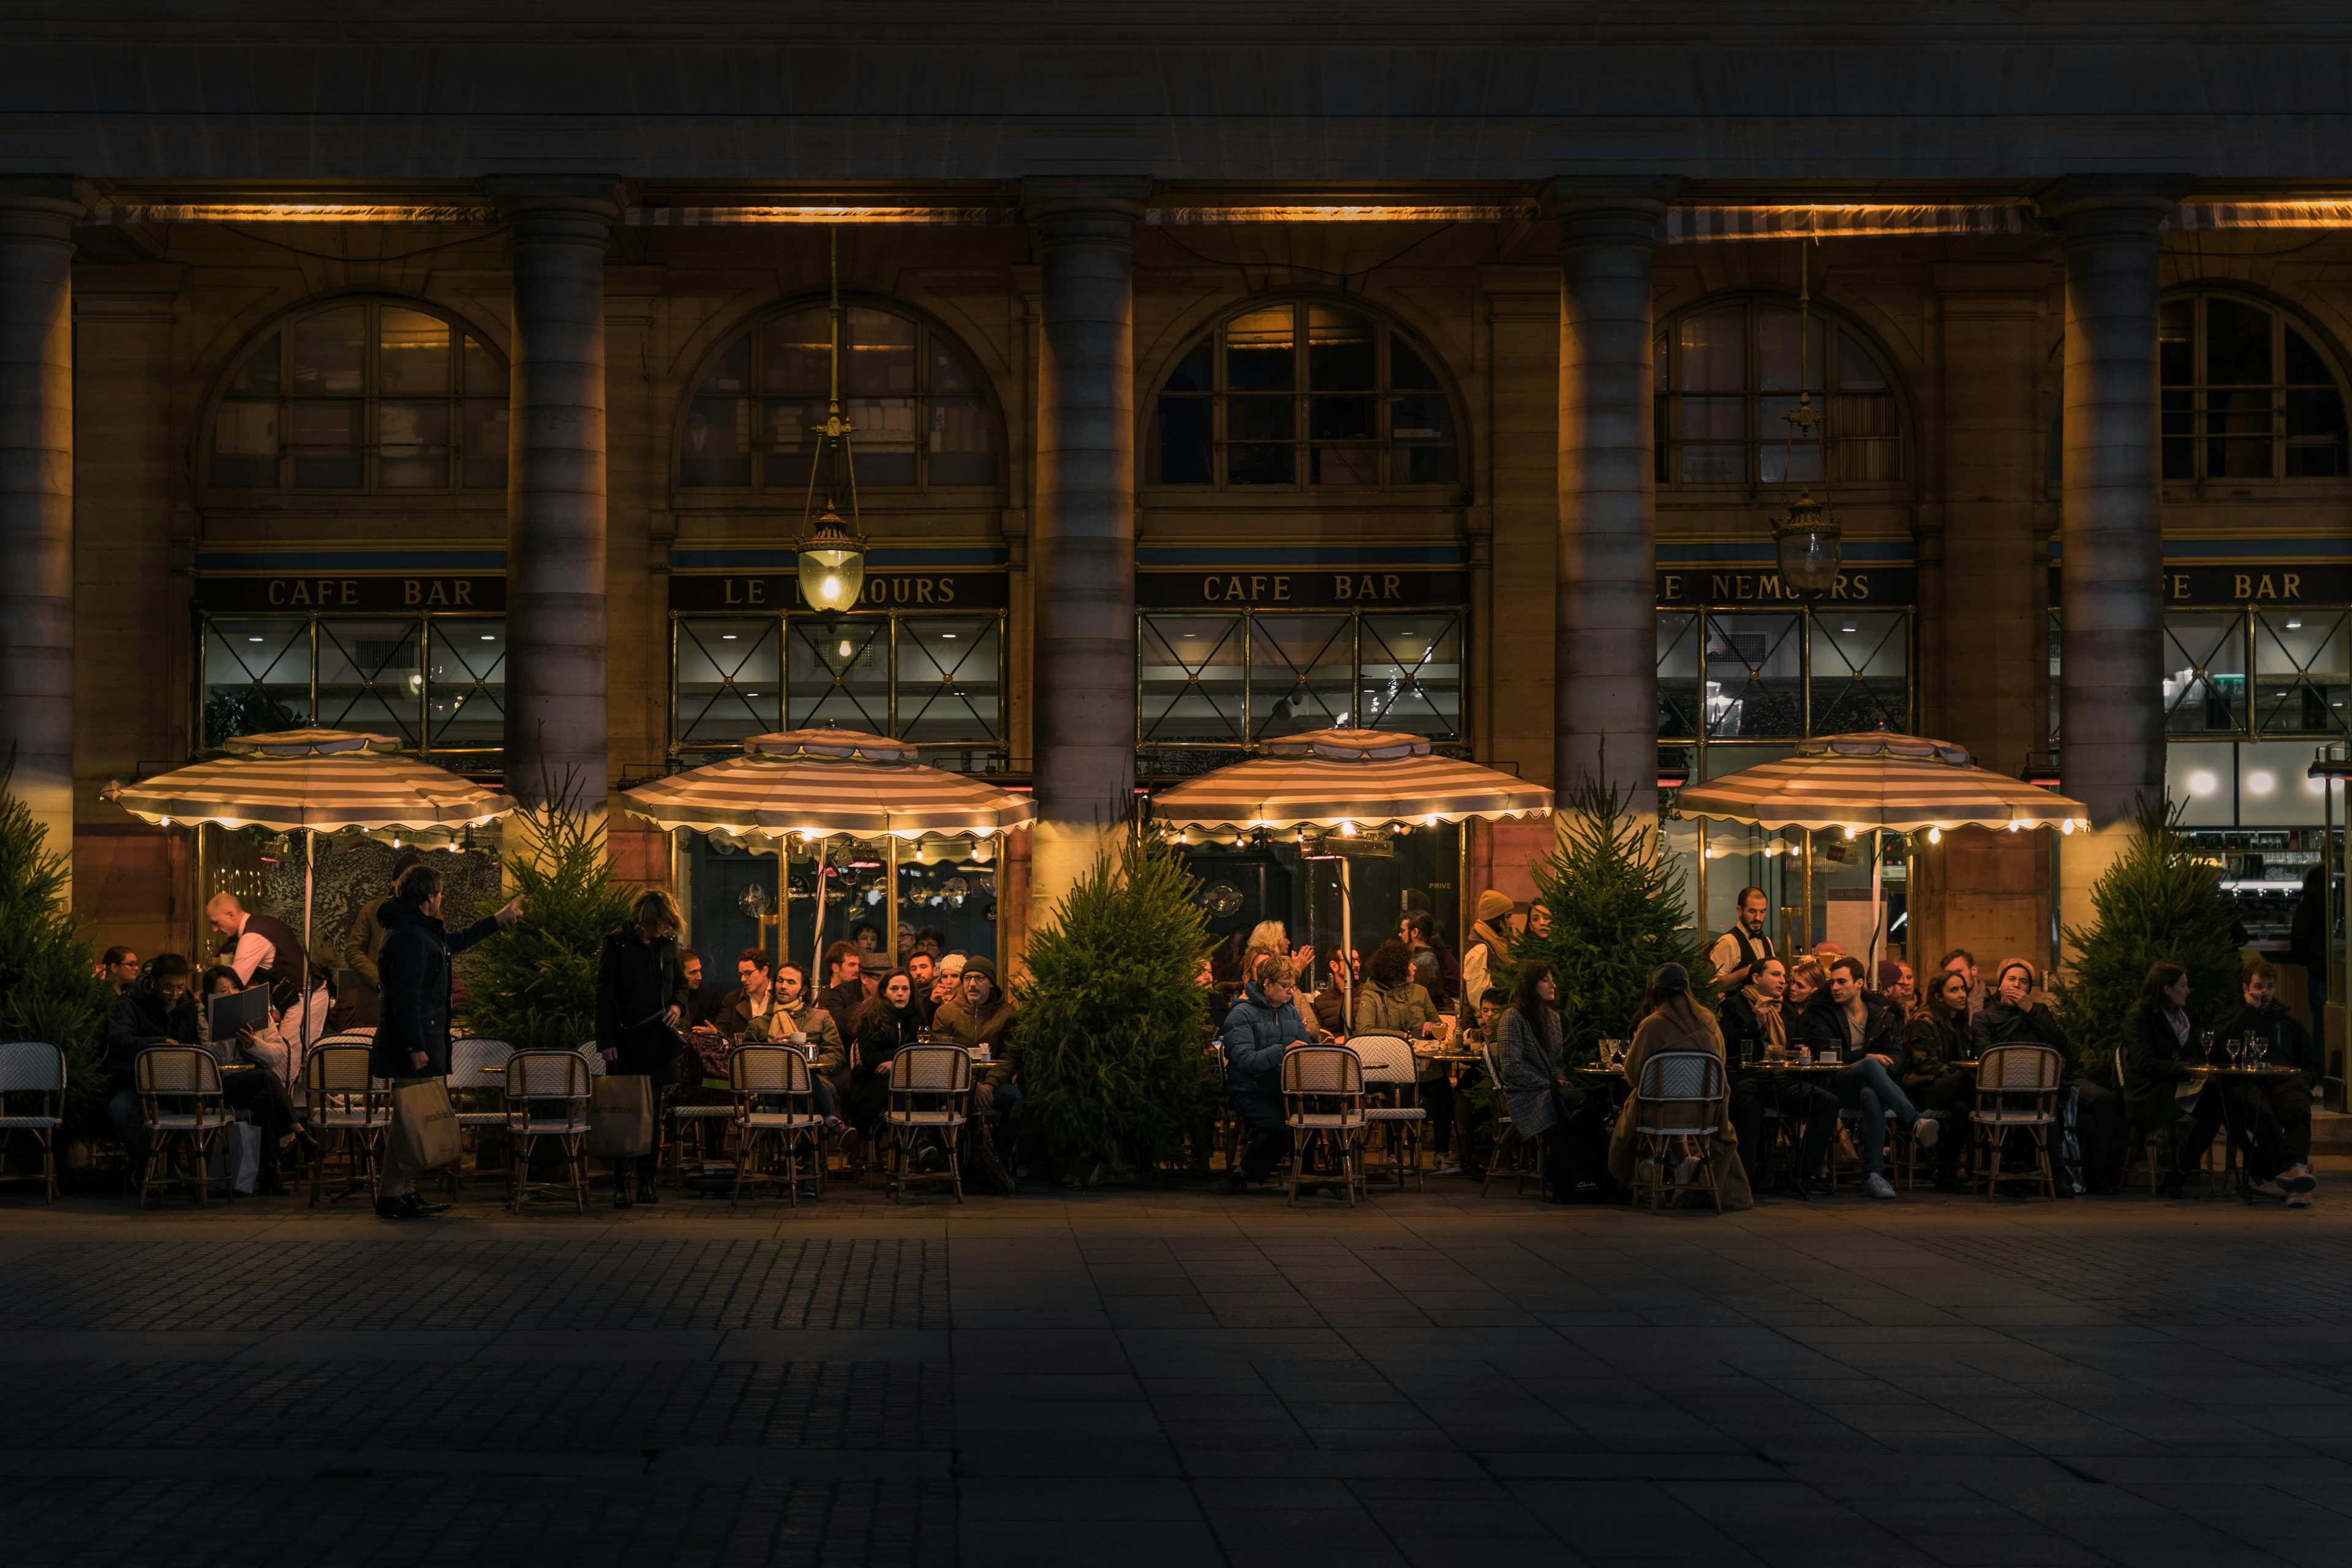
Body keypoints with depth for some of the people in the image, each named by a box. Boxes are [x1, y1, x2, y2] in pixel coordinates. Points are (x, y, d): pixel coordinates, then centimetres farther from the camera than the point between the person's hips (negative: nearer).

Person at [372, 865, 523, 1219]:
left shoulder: (421, 931, 17)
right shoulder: (409, 937, -17)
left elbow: (453, 944, 37)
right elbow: (406, 995, -22)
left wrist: (499, 920, 43)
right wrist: (415, 1047, -24)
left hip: (420, 1041, 11)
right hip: (413, 1043, -11)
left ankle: (405, 1191, 17)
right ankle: (392, 1196, -8)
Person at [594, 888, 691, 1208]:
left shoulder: (668, 944, 10)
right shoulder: (617, 945, -4)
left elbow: (680, 984, 24)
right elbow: (604, 996, -4)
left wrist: (677, 1005, 1)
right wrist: (607, 1042, -9)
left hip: (658, 1041, 4)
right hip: (626, 1042, -4)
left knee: (653, 1113, 6)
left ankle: (647, 1182, 12)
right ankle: (620, 1185, -3)